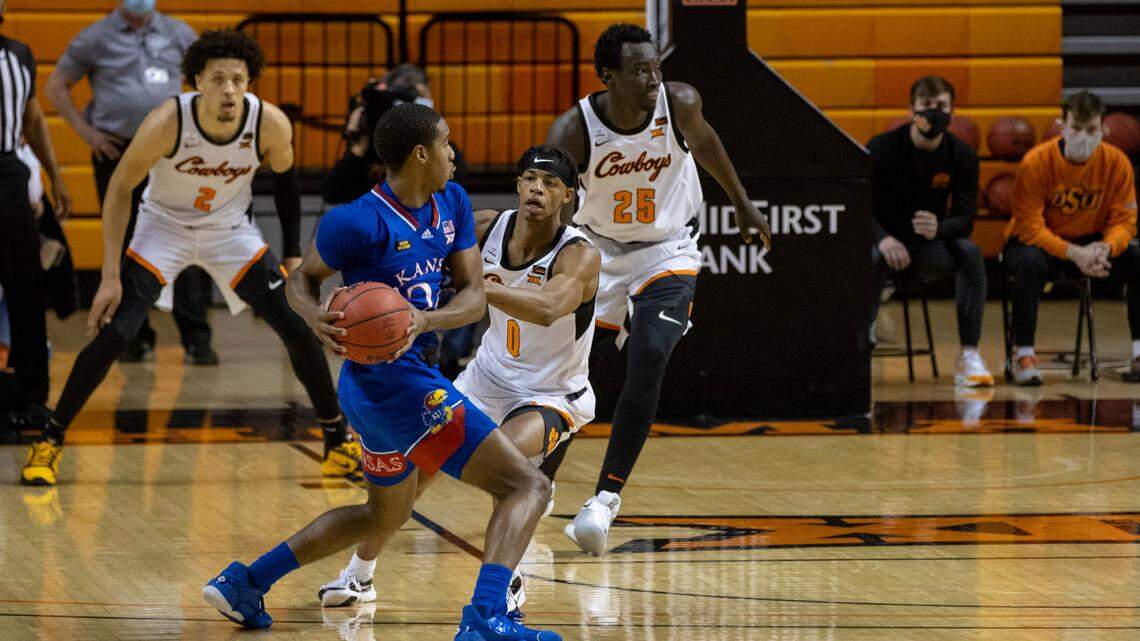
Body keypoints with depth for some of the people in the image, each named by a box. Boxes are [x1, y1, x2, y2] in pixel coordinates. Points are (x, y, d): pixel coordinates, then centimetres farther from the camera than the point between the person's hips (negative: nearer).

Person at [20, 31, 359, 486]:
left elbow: (285, 179, 0)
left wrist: (294, 256, -2)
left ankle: (338, 441, 13)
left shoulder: (271, 124, -23)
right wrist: (110, 277, -20)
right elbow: (120, 188, -17)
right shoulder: (167, 122, -30)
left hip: (232, 230, 2)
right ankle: (49, 441, 1)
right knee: (113, 333, -15)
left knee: (299, 330, -5)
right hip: (164, 226, -2)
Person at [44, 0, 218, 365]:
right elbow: (56, 86, 8)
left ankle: (196, 338, -5)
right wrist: (85, 131, -1)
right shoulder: (95, 39, 2)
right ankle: (136, 339, 14)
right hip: (117, 154, -1)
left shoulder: (178, 34, 8)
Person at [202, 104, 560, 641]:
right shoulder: (360, 223, -16)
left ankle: (244, 582, 31)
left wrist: (424, 320, -18)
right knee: (528, 485, -15)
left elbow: (473, 294, 2)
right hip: (394, 381, -10)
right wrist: (316, 318, -24)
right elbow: (303, 278, -2)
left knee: (386, 515, 31)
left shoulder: (452, 204, 6)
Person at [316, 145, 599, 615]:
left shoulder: (580, 255, -27)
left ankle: (506, 579, -15)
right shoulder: (487, 228, -12)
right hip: (490, 377, 6)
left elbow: (548, 308, -48)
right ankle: (358, 576, 22)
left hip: (555, 394, -5)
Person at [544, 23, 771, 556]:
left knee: (648, 362, -21)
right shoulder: (574, 131, -24)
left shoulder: (679, 104, -20)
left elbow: (705, 142, 4)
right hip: (601, 250, 0)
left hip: (667, 251, 0)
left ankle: (607, 497, -16)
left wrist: (742, 203, 17)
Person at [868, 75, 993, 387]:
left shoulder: (962, 156, -2)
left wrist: (938, 229, -31)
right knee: (873, 258, -38)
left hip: (929, 245, 3)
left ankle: (969, 356, -28)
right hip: (882, 240, -2)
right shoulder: (881, 149, -10)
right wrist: (884, 239, -32)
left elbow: (965, 219, -6)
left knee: (970, 252, -28)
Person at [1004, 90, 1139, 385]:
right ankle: (1023, 355, -29)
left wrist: (1105, 248, -33)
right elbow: (1030, 227, -22)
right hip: (1040, 240, -3)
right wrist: (1073, 253, -36)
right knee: (1029, 261, -38)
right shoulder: (1036, 162, -21)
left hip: (1090, 242, 3)